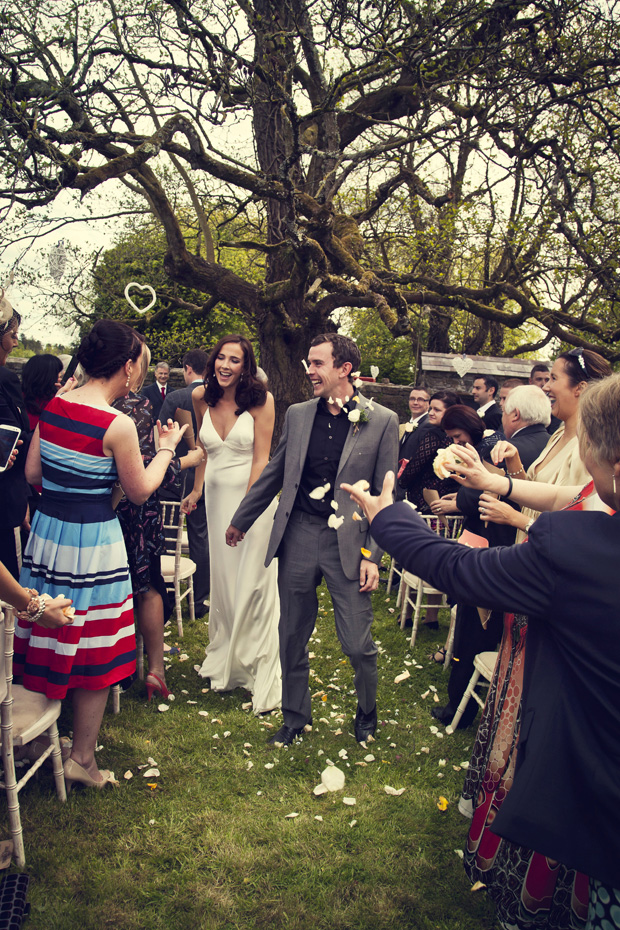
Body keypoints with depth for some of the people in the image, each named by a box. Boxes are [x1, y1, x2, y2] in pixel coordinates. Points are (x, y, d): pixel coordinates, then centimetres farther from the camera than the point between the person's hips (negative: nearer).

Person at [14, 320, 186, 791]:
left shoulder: (54, 405, 1)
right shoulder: (118, 425, -18)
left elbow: (32, 473, 6)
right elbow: (140, 491, -6)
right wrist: (166, 449, 7)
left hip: (46, 530, 7)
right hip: (93, 540, -7)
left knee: (50, 638, 20)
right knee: (94, 652, 8)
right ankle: (83, 759, 20)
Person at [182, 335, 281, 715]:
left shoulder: (260, 399, -10)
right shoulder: (202, 397, 3)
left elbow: (261, 459, -12)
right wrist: (196, 489, 17)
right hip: (218, 496, 5)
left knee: (254, 583, -2)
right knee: (222, 580, 11)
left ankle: (261, 674, 10)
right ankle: (228, 663, 29)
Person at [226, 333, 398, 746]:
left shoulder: (382, 421, -5)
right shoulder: (297, 415, 6)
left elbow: (385, 494, -3)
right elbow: (275, 473, 16)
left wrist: (373, 555, -8)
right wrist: (241, 519, 21)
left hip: (349, 542, -3)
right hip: (298, 536, 3)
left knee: (358, 643, 3)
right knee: (293, 636, 13)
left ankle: (367, 712, 33)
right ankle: (295, 716, 35)